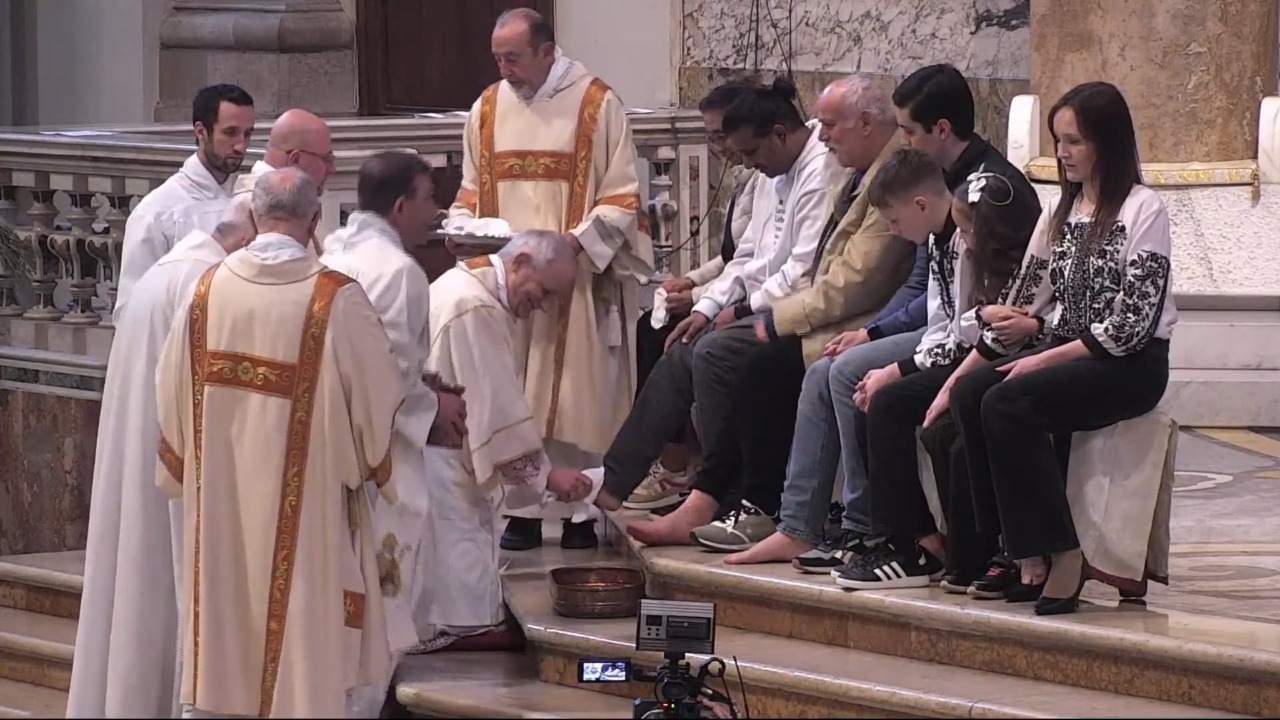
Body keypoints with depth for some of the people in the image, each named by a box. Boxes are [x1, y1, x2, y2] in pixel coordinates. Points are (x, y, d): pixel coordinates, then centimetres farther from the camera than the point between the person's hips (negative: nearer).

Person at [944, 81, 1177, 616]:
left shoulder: (1142, 210, -7)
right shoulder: (1060, 212, 15)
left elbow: (1133, 322, -14)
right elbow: (1020, 306, 13)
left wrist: (1045, 359, -18)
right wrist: (956, 377, 3)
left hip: (1132, 365, -7)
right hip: (1064, 357, 7)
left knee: (1007, 403, -29)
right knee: (969, 395, -20)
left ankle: (1060, 556, -23)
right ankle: (1026, 555, -19)